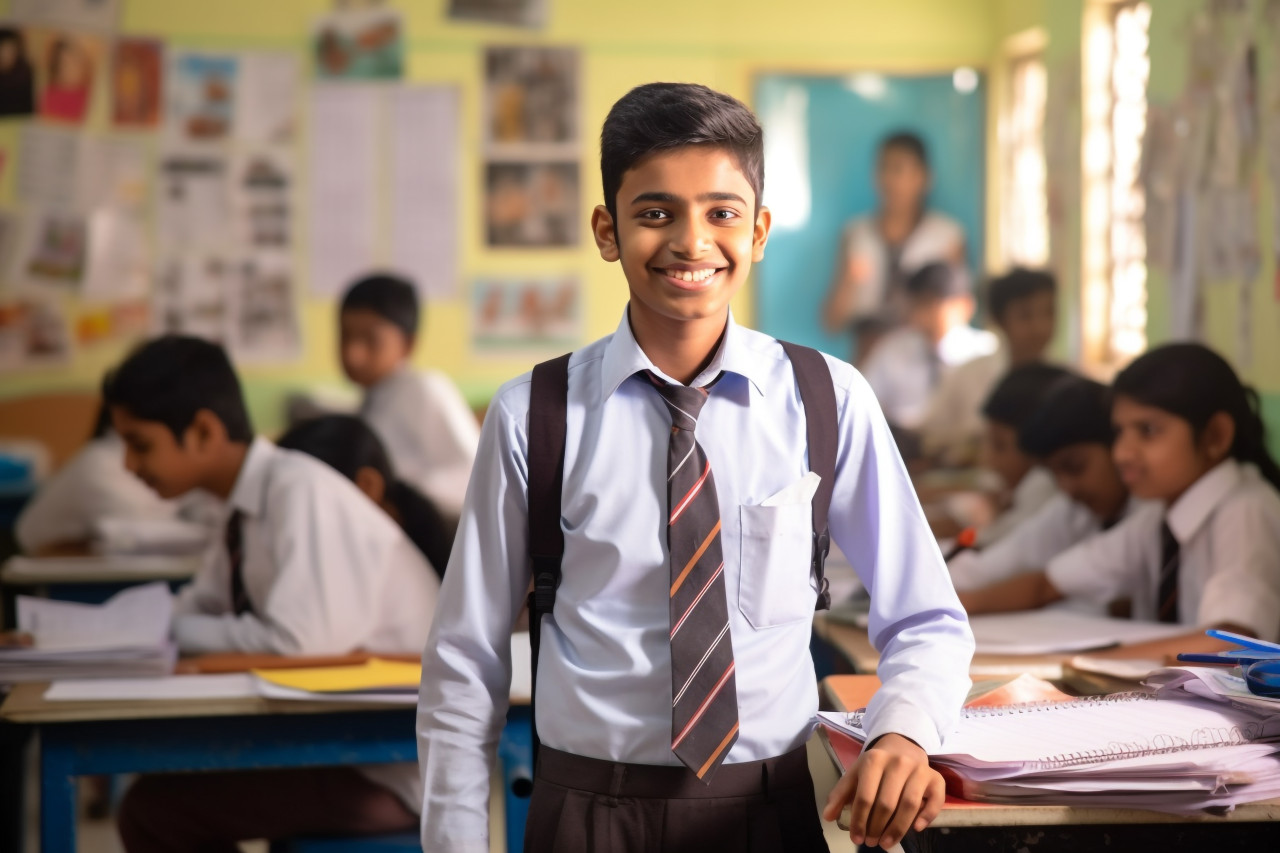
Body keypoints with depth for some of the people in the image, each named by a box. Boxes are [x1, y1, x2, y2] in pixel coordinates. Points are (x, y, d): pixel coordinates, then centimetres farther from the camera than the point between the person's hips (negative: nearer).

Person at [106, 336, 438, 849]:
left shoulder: (300, 491, -19)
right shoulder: (253, 502, 6)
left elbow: (295, 642, -27)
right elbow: (201, 607, 14)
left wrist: (171, 631, -14)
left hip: (394, 772, -9)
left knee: (156, 809, -11)